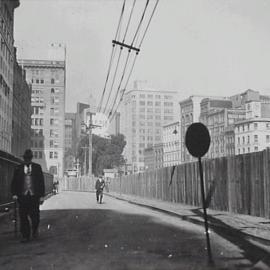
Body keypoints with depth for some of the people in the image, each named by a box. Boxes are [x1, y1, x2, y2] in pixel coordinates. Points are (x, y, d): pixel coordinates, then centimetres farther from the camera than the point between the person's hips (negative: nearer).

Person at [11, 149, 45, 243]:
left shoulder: (37, 167, 7)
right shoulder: (19, 168, 9)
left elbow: (41, 182, 6)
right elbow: (14, 182, 9)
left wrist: (42, 196, 0)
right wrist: (14, 194, -4)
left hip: (34, 195, -1)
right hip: (22, 196, 1)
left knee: (34, 215, -2)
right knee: (23, 216, -1)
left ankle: (35, 229, 28)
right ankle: (25, 236, 8)